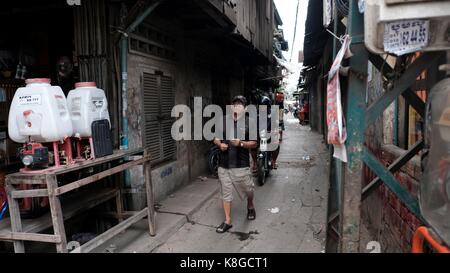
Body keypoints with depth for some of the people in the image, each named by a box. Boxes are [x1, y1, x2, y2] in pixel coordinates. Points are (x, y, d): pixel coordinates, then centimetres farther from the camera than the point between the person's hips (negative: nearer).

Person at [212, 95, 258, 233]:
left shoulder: (249, 122, -2)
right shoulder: (223, 120, 7)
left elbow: (254, 144, -2)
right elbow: (215, 138, 15)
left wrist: (241, 143, -20)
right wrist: (219, 144, -7)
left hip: (241, 165, -3)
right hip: (224, 165, 3)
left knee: (248, 190, 11)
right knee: (226, 193, 9)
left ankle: (250, 206, 45)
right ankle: (227, 221, 22)